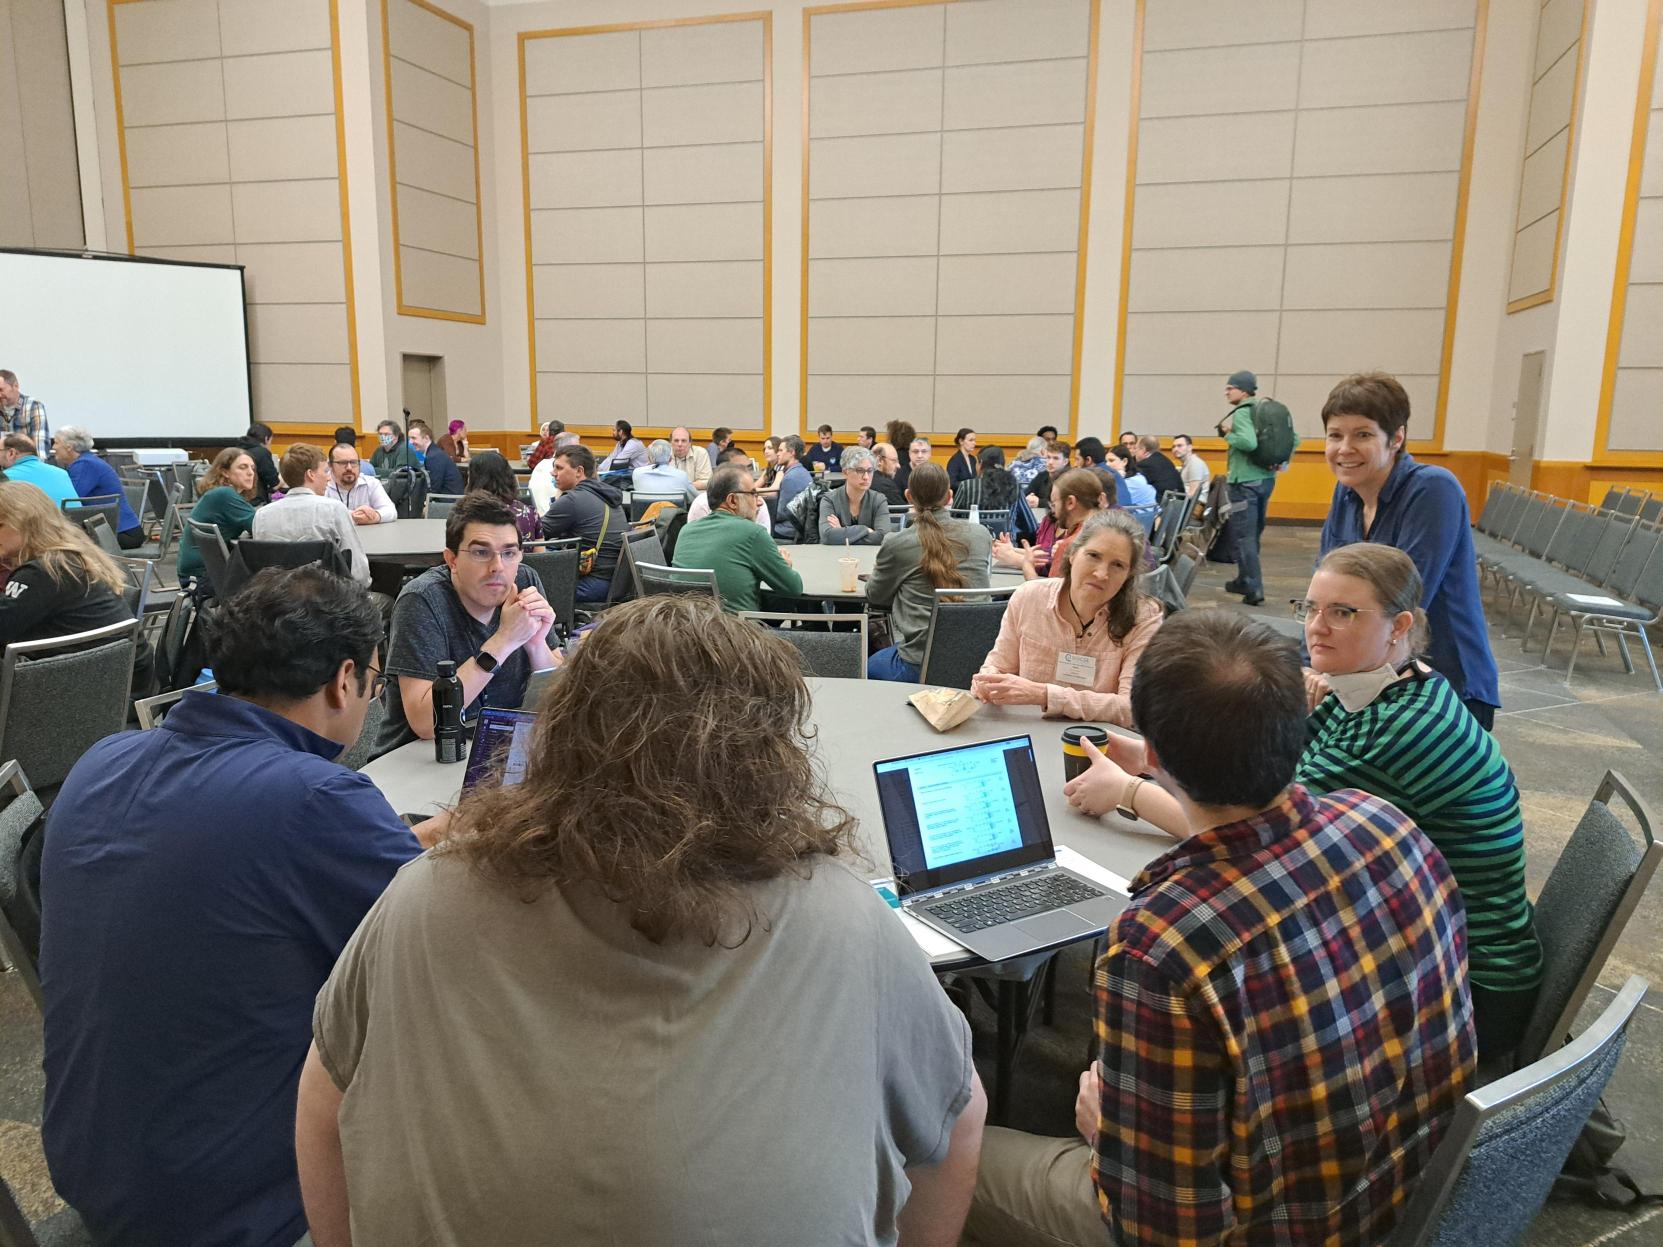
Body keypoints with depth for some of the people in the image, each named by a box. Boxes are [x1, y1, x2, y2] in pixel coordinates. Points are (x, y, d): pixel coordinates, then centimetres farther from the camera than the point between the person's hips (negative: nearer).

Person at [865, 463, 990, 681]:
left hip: (919, 666, -4)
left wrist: (877, 572, 31)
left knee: (870, 665, 29)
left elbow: (875, 597, 9)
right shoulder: (980, 534, 2)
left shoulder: (898, 544, -9)